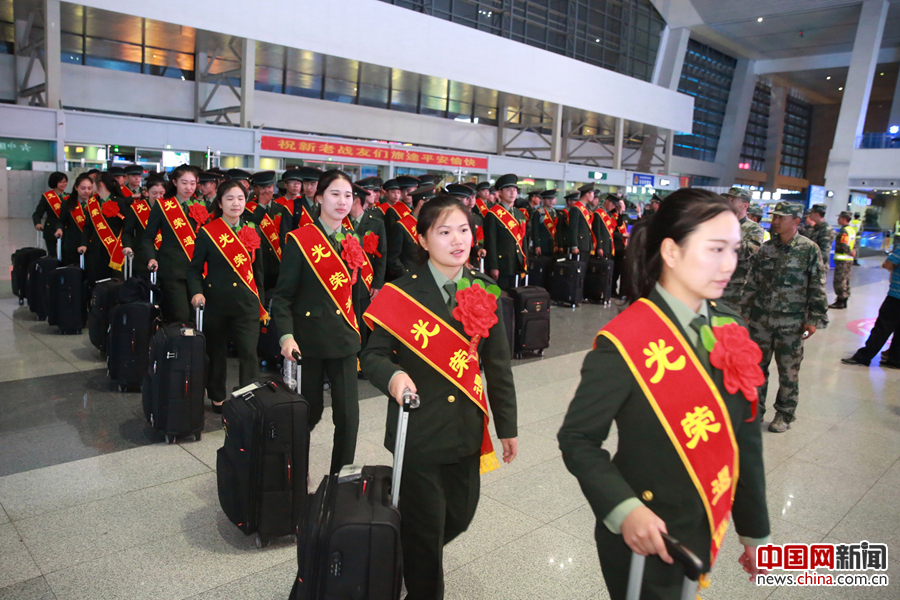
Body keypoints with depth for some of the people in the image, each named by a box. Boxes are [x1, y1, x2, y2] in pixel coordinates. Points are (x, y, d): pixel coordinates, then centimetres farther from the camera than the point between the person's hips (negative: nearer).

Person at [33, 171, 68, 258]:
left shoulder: (68, 197, 12)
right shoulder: (47, 196, 0)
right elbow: (37, 214, -5)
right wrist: (37, 223, -25)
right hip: (51, 232, -3)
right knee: (53, 255, -1)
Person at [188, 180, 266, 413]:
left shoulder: (252, 232, 8)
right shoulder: (207, 232, -1)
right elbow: (195, 268, 1)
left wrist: (261, 303, 13)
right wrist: (197, 292, -16)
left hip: (246, 302, 1)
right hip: (215, 301, -1)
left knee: (249, 352, -9)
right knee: (215, 352, 12)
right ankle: (217, 398, 30)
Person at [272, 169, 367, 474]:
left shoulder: (352, 242, 9)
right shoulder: (299, 240, -7)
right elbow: (282, 295, -8)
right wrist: (286, 336, -21)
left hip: (344, 337, 4)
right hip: (308, 337, -4)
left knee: (348, 414, 0)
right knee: (309, 412, 10)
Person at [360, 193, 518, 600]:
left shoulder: (484, 291, 2)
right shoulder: (402, 293, -9)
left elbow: (497, 364, 5)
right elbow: (373, 354, -7)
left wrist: (507, 425, 8)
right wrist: (393, 376, -29)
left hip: (466, 428, 5)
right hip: (419, 430, -4)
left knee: (459, 516, 19)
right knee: (426, 528, 8)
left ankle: (409, 554, 51)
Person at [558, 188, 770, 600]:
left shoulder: (730, 329, -2)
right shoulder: (625, 342, -22)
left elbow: (744, 438, 4)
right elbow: (577, 439, -16)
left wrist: (754, 530, 11)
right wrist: (624, 510, -30)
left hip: (705, 535, 6)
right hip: (644, 539, -6)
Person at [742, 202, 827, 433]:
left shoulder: (809, 250, -5)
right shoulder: (766, 248, 6)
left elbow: (817, 288, -4)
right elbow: (752, 282, 11)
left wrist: (813, 319, -7)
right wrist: (745, 309, 9)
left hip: (791, 322, -3)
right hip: (761, 318, 4)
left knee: (789, 371, 5)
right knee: (757, 366, 11)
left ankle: (784, 414, 20)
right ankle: (755, 408, 25)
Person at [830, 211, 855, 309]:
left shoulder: (844, 231, -17)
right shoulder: (852, 230, 14)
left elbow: (844, 246, -21)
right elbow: (854, 245, 19)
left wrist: (850, 252, -8)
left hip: (842, 260, -10)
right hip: (849, 259, 10)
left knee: (839, 280, -5)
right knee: (846, 280, 14)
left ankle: (839, 302, -3)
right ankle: (844, 301, 20)